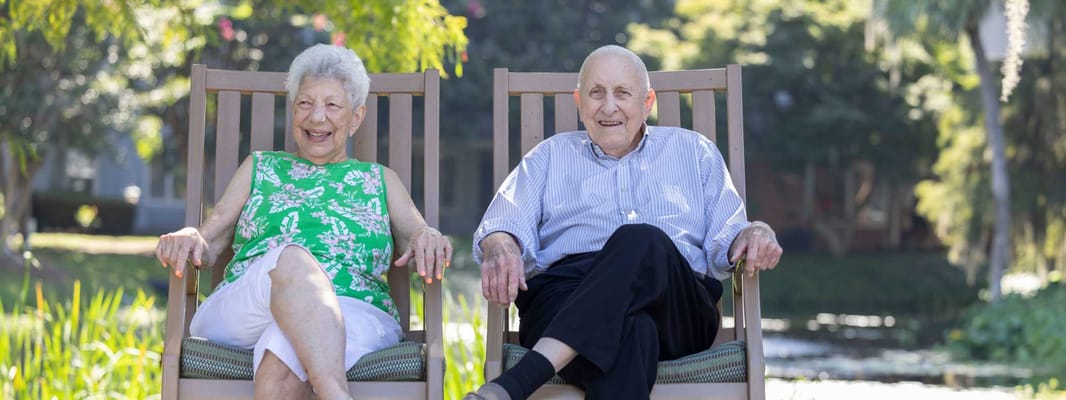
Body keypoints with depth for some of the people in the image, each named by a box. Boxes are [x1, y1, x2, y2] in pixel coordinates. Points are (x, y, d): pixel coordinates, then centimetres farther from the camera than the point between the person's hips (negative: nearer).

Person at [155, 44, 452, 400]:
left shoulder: (380, 180, 28)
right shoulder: (260, 168, 27)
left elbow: (417, 236, 13)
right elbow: (210, 242, 18)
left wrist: (428, 239, -13)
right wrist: (187, 238, -7)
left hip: (357, 315, 0)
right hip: (243, 313, 0)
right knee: (290, 256, -38)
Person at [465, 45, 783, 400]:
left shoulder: (693, 151, 28)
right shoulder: (551, 155, 27)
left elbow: (725, 238, 18)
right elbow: (503, 224, 11)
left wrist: (752, 236, -7)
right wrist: (500, 248, -14)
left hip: (676, 306, 1)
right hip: (564, 297, -1)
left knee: (642, 242, -37)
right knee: (628, 329, -39)